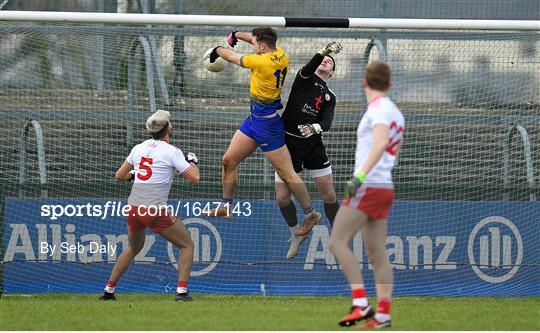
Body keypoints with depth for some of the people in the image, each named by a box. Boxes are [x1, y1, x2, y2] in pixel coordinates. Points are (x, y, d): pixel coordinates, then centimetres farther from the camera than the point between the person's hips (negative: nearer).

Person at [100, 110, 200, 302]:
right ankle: (181, 291, -5)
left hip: (133, 210, 6)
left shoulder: (139, 148, 10)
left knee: (133, 248, 29)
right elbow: (193, 177, -7)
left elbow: (120, 175, 17)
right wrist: (193, 162, 13)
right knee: (187, 245, 10)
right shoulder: (171, 151, -6)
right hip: (157, 211, -6)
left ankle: (108, 290, 28)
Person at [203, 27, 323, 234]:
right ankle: (226, 207, 23)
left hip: (267, 122, -10)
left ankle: (310, 214, 8)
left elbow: (232, 57, -8)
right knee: (229, 160, 12)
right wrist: (237, 35, 25)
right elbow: (261, 39, 21)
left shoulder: (262, 62, -25)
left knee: (286, 174, -2)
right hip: (254, 117, 10)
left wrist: (217, 50, 11)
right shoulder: (280, 55, -2)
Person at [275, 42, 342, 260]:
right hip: (289, 142, -2)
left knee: (329, 195, -1)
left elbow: (327, 123, -6)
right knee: (282, 198, -2)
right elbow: (309, 67, -19)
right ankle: (297, 234, 23)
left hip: (313, 144, 2)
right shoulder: (305, 78, 6)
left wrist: (314, 128, -28)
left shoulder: (330, 97, 11)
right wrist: (325, 51, -36)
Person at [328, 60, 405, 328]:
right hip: (385, 187, 9)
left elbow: (381, 142, -27)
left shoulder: (379, 108, -10)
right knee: (377, 253, 8)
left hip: (368, 186, -9)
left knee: (337, 242, -8)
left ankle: (360, 304, -16)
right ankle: (383, 314, 5)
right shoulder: (395, 112, 17)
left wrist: (361, 175, -36)